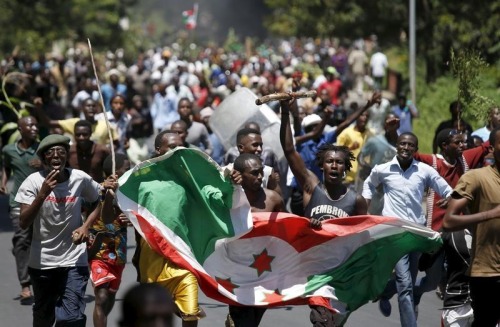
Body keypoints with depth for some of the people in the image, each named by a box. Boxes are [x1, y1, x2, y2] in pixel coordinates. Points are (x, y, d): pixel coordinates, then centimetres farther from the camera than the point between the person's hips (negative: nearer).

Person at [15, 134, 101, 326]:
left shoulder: (80, 179, -8)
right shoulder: (34, 182, -11)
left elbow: (97, 203, 11)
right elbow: (23, 223, -17)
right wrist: (42, 194, -29)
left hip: (74, 261, -1)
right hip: (42, 261, 1)